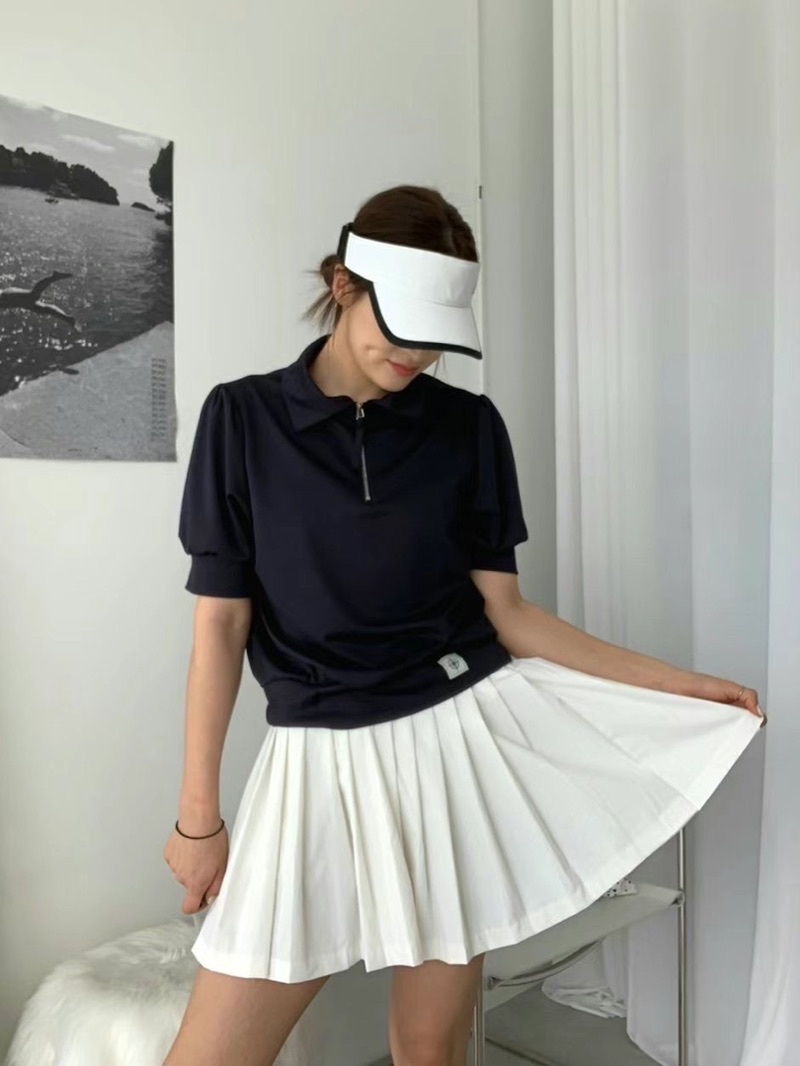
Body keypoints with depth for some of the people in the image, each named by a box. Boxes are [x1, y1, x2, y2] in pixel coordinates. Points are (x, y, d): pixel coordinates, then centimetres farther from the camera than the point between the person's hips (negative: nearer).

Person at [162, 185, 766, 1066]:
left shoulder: (468, 426, 1)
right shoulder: (243, 416, -3)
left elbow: (504, 610, 3)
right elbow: (221, 626, -3)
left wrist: (676, 683, 1)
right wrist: (197, 814, -1)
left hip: (464, 729, 1)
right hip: (324, 757, 0)